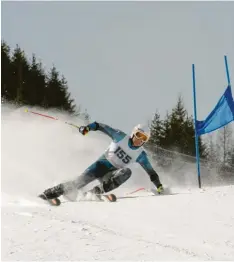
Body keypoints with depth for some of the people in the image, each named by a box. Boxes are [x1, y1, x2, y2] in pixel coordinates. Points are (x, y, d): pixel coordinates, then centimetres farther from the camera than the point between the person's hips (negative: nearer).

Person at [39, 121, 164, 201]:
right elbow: (104, 127, -1)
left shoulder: (141, 155, 1)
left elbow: (151, 171, 7)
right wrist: (88, 127, -16)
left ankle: (98, 191, -34)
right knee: (82, 180, -26)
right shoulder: (121, 137, -3)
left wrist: (158, 185, -2)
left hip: (113, 174, 2)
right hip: (102, 164, -1)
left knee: (127, 172, -32)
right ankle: (52, 192, -16)